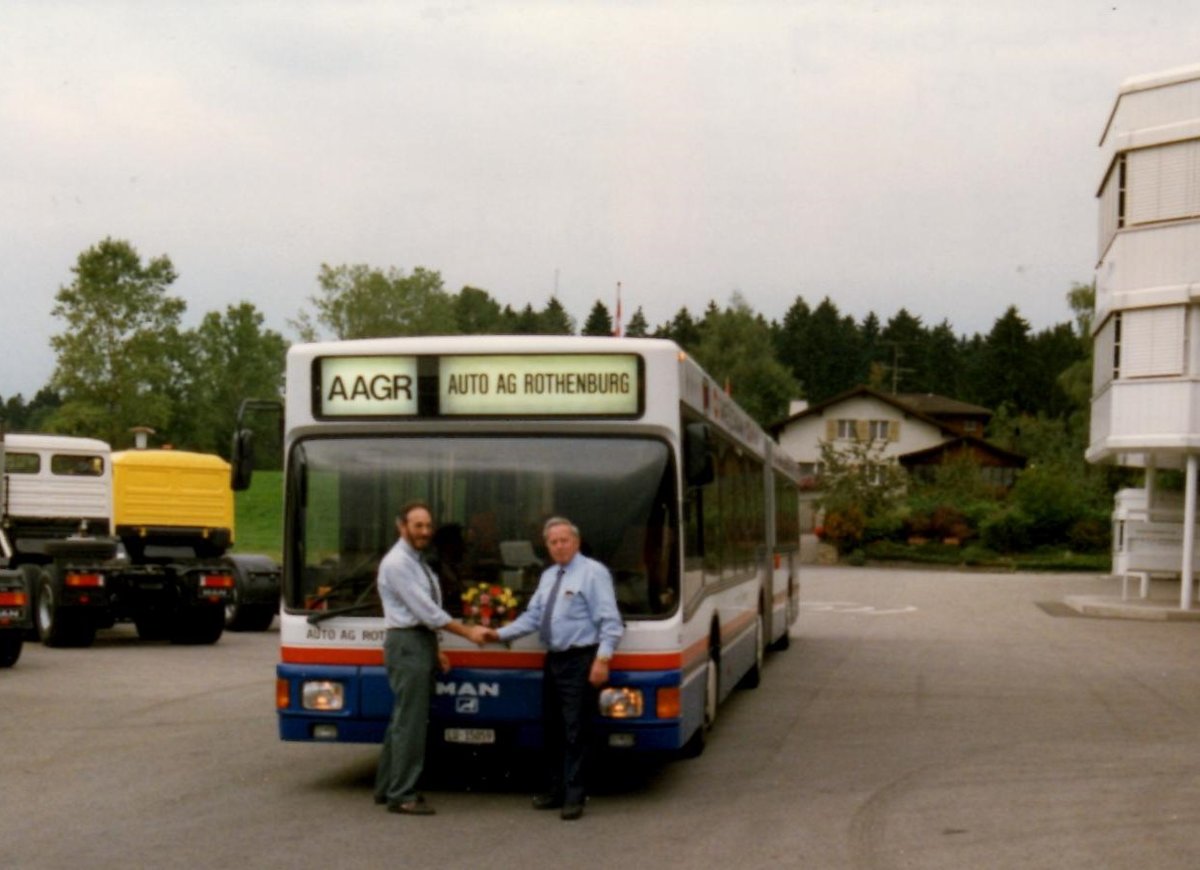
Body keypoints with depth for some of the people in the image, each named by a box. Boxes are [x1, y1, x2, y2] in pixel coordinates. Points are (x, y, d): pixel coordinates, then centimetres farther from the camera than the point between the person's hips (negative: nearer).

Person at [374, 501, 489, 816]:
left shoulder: (418, 562, 16)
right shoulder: (397, 563, -14)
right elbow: (425, 610, -18)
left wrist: (434, 650, 12)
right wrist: (468, 632, -14)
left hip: (421, 642, 9)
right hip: (407, 644, -9)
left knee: (404, 719, 12)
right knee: (410, 721, -8)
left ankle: (387, 788, 19)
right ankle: (401, 795, -4)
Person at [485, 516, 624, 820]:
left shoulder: (593, 572, -7)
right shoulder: (548, 576, 16)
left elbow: (610, 621, -12)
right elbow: (532, 617, 12)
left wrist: (602, 659, -21)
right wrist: (500, 634, 0)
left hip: (580, 661, -8)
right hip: (553, 660, 8)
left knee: (576, 730, -5)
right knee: (552, 727, 13)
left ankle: (574, 796, 0)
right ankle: (556, 790, 23)